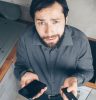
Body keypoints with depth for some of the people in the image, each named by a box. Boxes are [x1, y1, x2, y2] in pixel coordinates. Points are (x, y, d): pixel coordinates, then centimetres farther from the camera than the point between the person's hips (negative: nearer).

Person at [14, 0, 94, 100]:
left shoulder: (80, 40, -32)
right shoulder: (25, 40, -29)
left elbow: (87, 71, -16)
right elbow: (19, 67, -12)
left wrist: (76, 79, -38)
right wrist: (24, 74, -35)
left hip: (66, 91, 0)